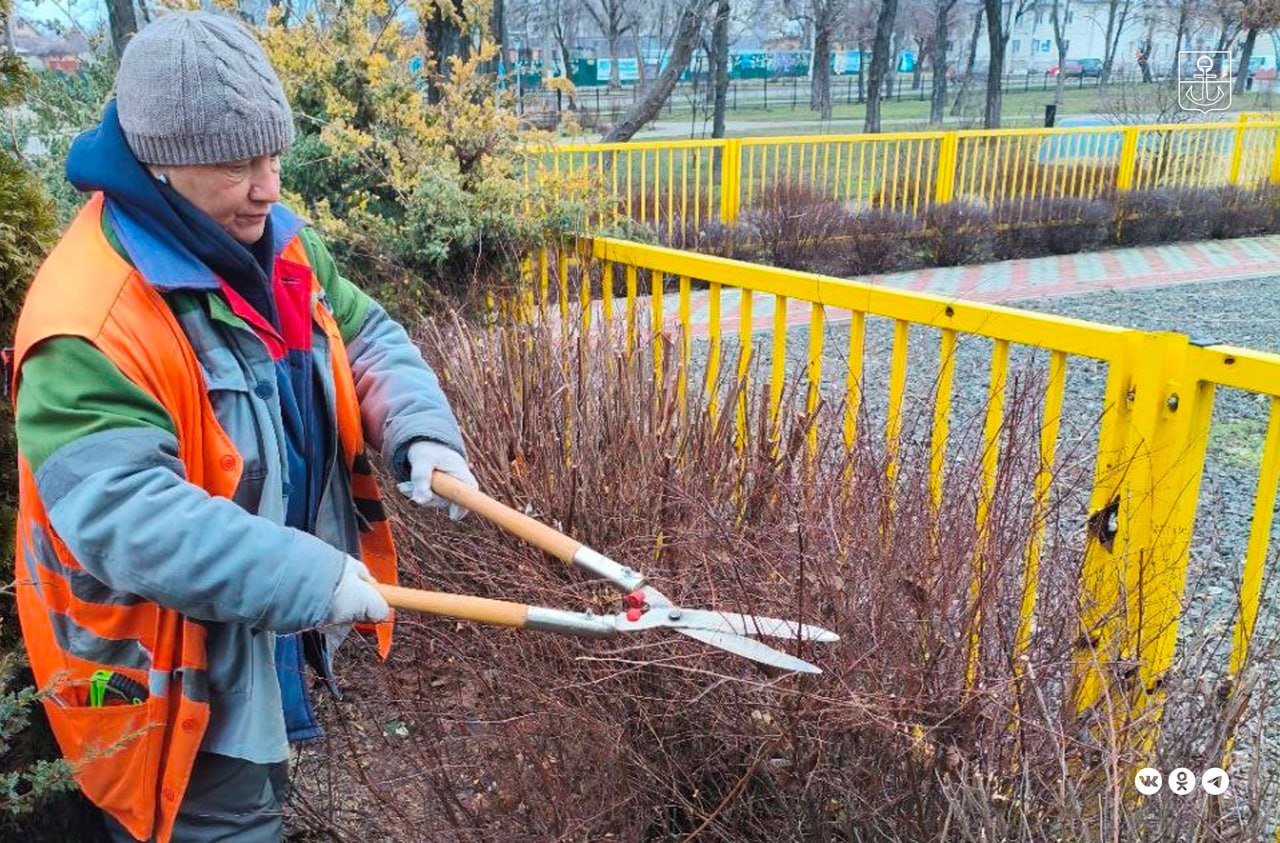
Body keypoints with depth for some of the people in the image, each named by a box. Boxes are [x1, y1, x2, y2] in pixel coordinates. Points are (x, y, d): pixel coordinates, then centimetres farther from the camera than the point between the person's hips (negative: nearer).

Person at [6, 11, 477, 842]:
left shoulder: (275, 245, -3)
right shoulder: (89, 320, -30)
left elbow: (366, 337, 4)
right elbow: (123, 514, -35)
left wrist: (421, 432, -16)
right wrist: (309, 576, -37)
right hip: (174, 663, -8)